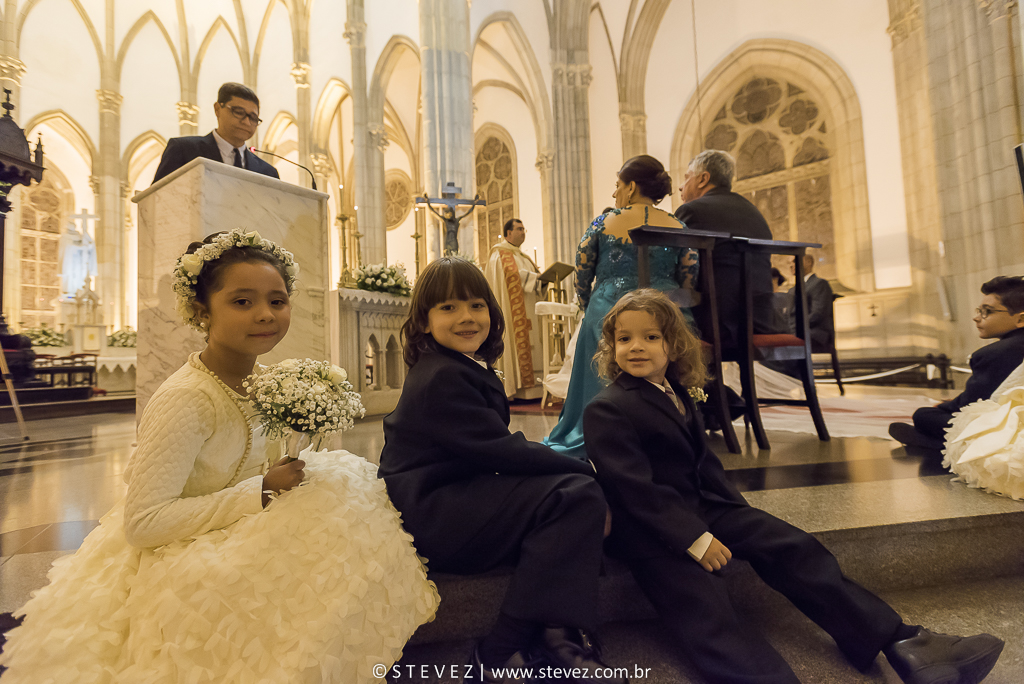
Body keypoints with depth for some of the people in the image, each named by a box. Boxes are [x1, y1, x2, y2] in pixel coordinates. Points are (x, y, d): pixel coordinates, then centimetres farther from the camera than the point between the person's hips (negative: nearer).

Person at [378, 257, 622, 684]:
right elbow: (497, 451, -22)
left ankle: (558, 634, -3)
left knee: (578, 494, 2)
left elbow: (496, 445, 12)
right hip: (431, 513, -10)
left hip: (455, 497, 10)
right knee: (576, 495, -19)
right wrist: (582, 468, -13)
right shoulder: (441, 377, -17)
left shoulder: (468, 368, 15)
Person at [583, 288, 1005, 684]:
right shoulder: (606, 411, -15)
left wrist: (735, 511, 6)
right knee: (707, 619, -23)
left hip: (702, 507, 8)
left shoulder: (676, 393, 13)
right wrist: (694, 539, -19)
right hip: (649, 531, -7)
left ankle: (898, 642, 5)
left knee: (792, 547, -3)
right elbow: (634, 489, -19)